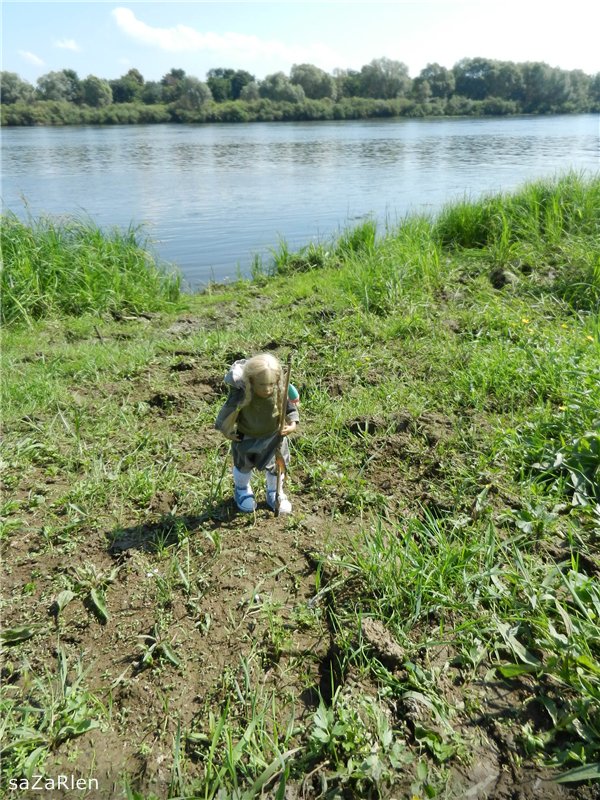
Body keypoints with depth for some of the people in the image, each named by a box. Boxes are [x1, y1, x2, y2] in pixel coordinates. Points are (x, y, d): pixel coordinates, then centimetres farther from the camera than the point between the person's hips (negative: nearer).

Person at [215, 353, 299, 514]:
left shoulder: (281, 392, -28)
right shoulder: (241, 394, -35)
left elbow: (290, 408, -10)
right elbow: (228, 411, -18)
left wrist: (293, 423, -25)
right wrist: (226, 430, -8)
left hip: (273, 436, 2)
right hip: (246, 437, -2)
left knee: (277, 465, 19)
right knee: (243, 465, 23)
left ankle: (274, 493, 48)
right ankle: (242, 490, 55)